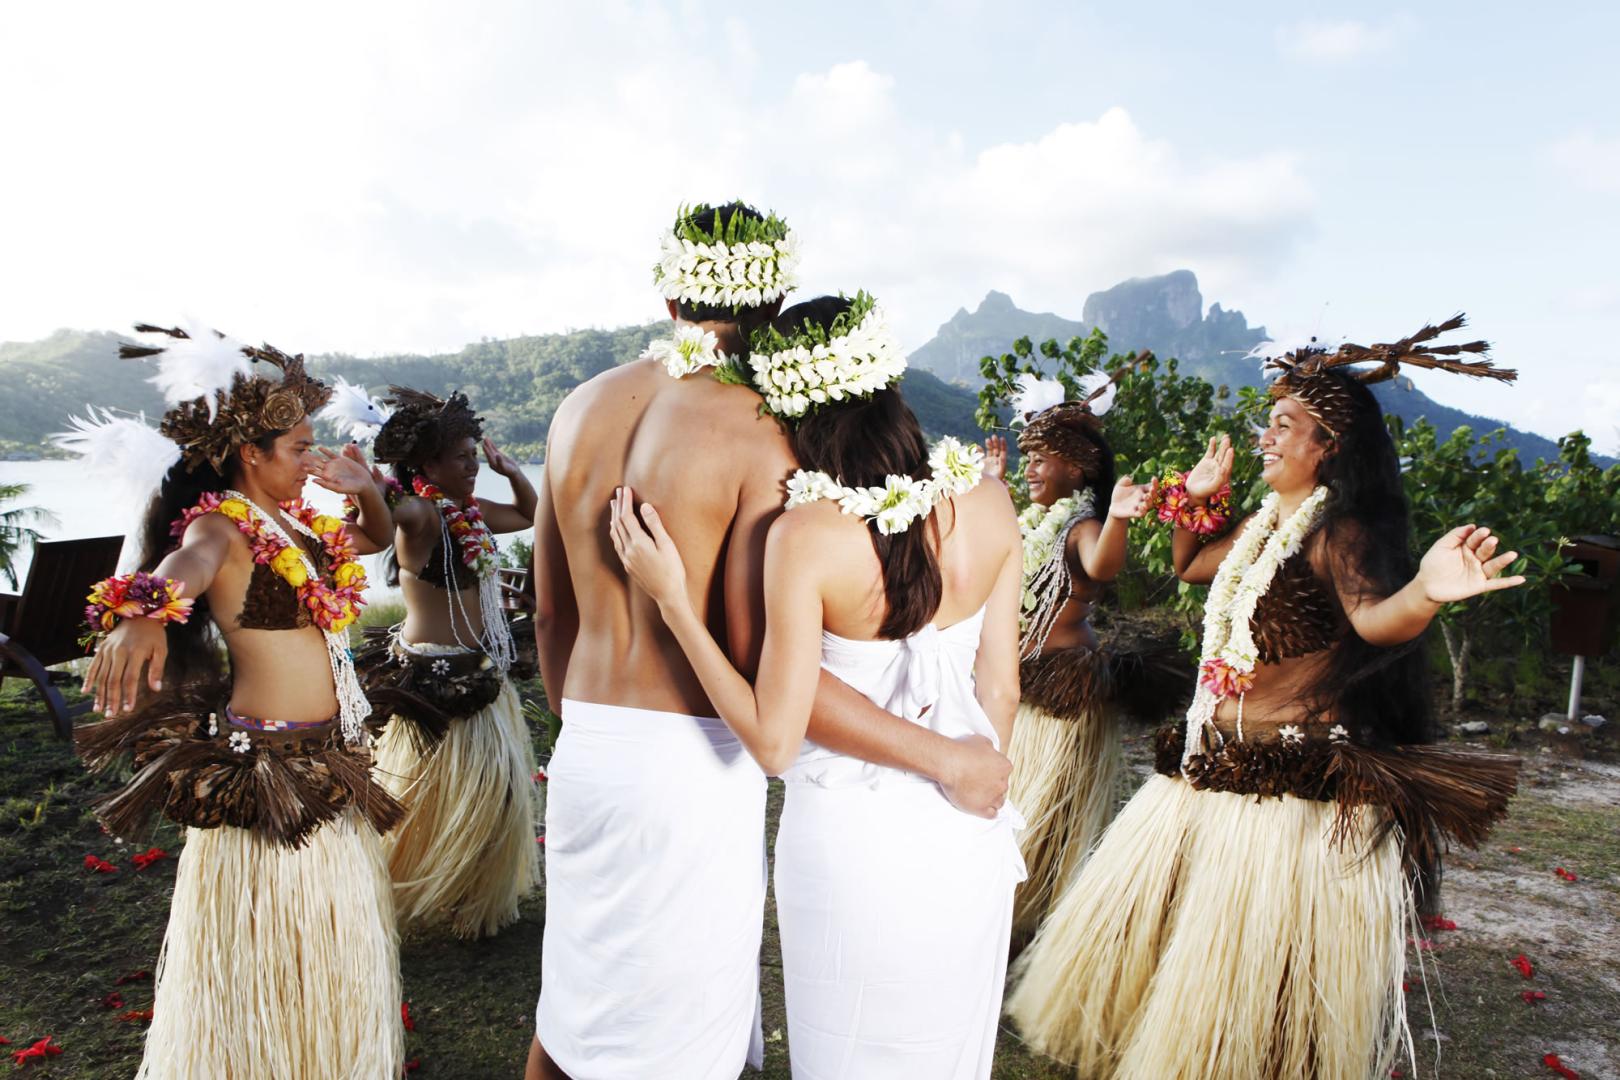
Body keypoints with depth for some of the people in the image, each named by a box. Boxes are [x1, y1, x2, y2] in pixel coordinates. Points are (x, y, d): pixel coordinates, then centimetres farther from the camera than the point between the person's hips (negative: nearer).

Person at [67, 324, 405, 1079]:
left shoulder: (293, 521, 8)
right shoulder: (223, 524, -15)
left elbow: (375, 537, 23)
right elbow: (188, 560, -38)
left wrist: (365, 487, 2)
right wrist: (142, 613, -60)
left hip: (327, 759, 9)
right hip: (267, 762, -8)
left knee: (336, 929, 22)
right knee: (271, 939, 6)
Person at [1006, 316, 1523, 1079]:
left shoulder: (1340, 531, -16)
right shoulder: (1264, 522, 10)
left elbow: (1372, 617, -36)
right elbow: (1188, 567, 26)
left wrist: (1425, 592, -57)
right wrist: (1196, 498, 14)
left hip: (1296, 781, -10)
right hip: (1217, 767, 10)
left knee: (1251, 958, 2)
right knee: (1149, 917, 22)